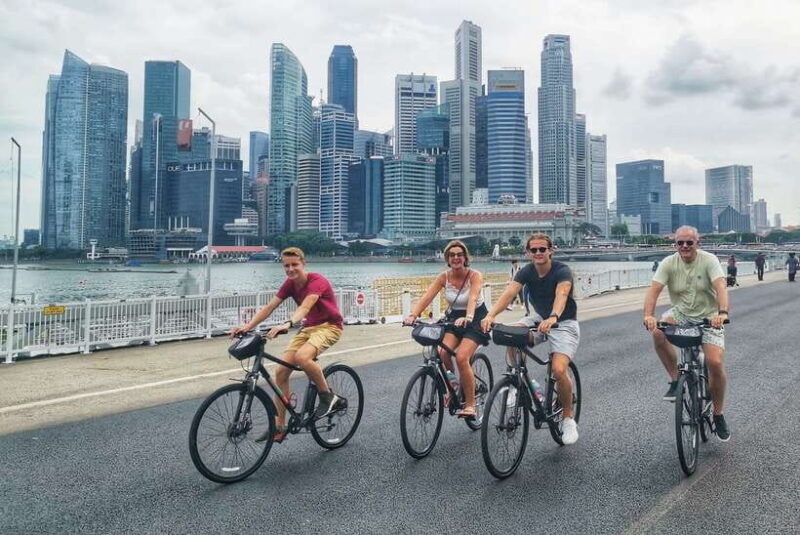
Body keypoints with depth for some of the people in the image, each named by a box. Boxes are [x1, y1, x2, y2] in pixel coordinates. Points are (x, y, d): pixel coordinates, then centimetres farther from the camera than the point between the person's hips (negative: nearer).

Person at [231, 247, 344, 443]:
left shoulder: (317, 281, -21)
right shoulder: (289, 284, 0)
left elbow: (305, 307, -37)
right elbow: (269, 307, -7)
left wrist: (287, 324, -55)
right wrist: (247, 326, -20)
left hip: (329, 326, -7)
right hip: (308, 327, 7)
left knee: (302, 357, -35)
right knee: (281, 371, -6)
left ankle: (329, 397, -11)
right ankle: (279, 427, 3)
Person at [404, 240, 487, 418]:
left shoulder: (475, 276, -16)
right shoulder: (444, 276, -6)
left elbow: (473, 298, -34)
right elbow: (426, 297, -17)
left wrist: (467, 318, -52)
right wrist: (412, 315, -33)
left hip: (475, 320, -4)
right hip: (453, 318, 4)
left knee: (461, 357, -24)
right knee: (442, 353, -22)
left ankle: (470, 405, -8)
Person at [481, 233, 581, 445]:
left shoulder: (562, 270, -20)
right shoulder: (526, 272, -8)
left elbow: (562, 294, -40)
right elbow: (509, 292, -24)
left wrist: (553, 317, -61)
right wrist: (491, 315, -41)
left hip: (564, 323, -4)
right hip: (539, 317, 5)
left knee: (559, 370, -24)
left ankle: (568, 418, 1)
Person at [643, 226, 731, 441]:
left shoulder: (709, 260, -12)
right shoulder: (669, 263, -8)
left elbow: (720, 286, -26)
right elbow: (654, 289, -19)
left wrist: (722, 312, -45)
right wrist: (648, 315, -37)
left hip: (708, 317, -2)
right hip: (681, 314, 2)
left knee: (715, 363, -16)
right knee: (657, 331, -30)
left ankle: (718, 415, 8)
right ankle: (675, 379, -10)